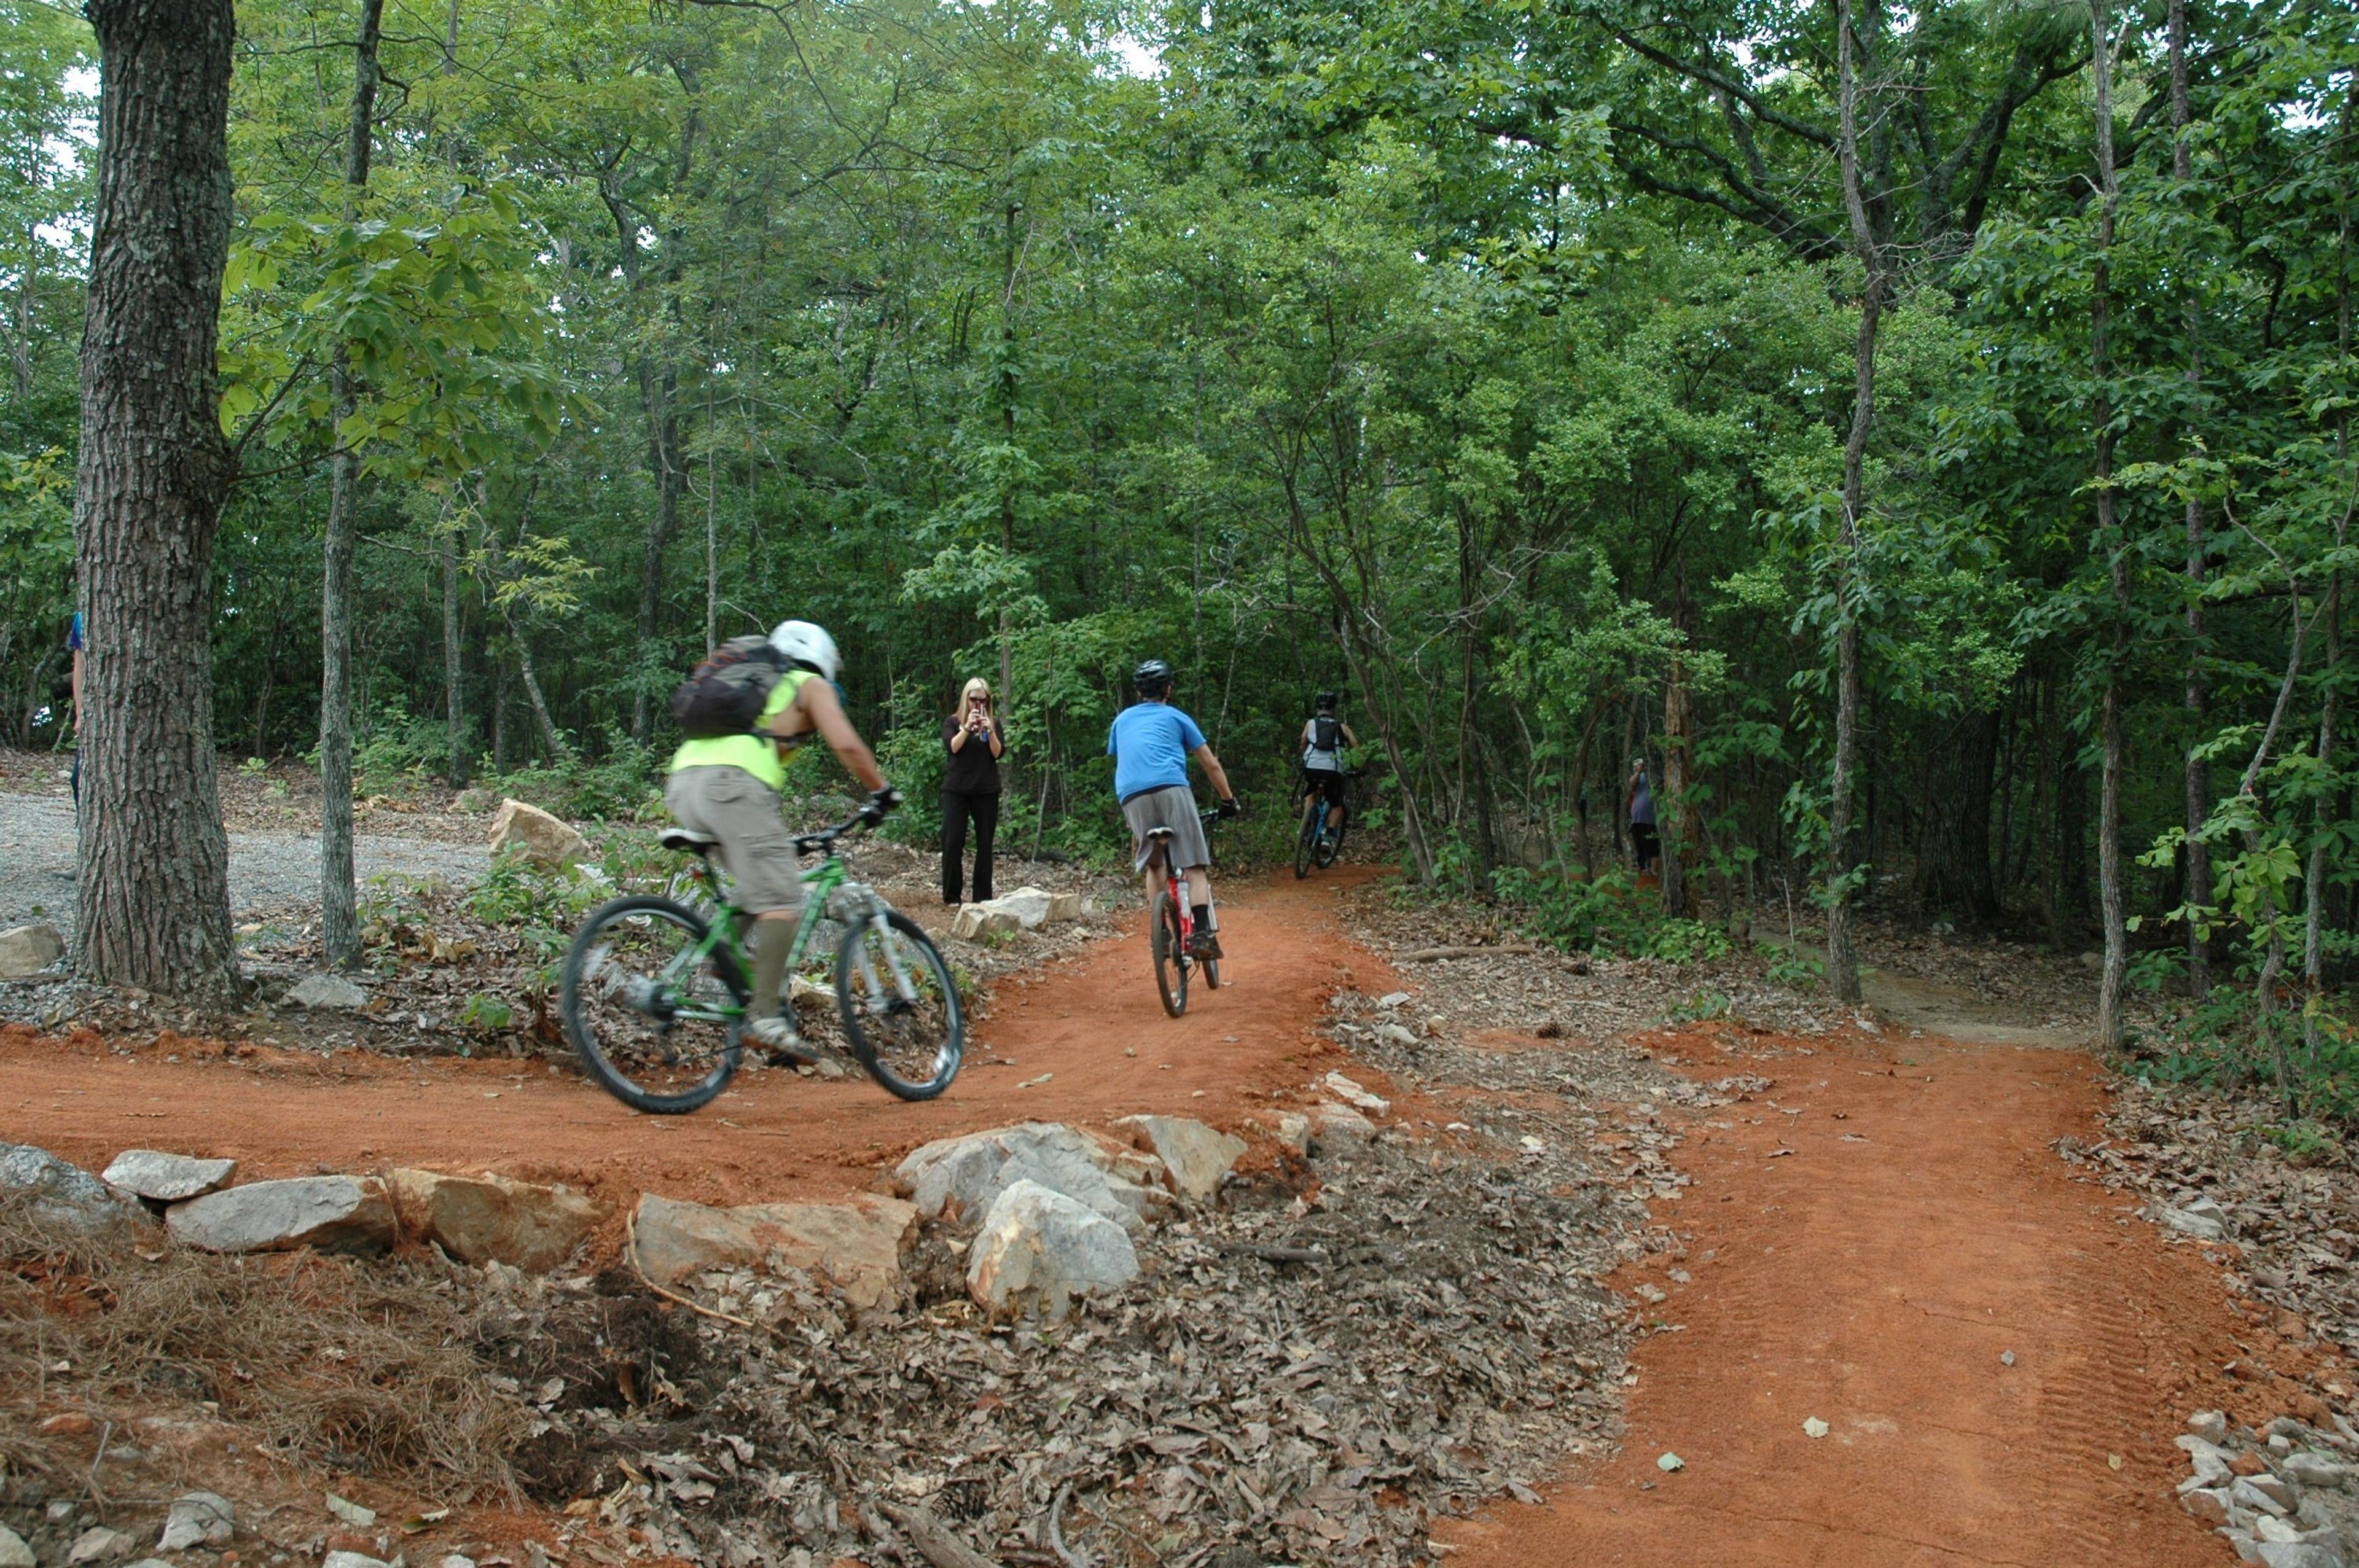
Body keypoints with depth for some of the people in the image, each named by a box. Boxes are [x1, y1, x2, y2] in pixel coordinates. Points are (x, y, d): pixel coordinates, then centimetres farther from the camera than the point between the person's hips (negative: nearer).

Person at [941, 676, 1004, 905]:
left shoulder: (994, 723, 9)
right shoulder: (953, 722, 6)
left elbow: (999, 753, -2)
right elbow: (952, 747, -9)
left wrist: (989, 730, -16)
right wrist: (967, 727, -20)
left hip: (986, 790, 1)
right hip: (956, 789, -1)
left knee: (984, 843, 3)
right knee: (953, 841, -5)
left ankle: (983, 897, 8)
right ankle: (951, 896, 1)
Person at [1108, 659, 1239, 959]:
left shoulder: (1122, 720, 30)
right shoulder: (1175, 717, 22)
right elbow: (1211, 764, 22)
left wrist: (1132, 825, 47)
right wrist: (1229, 800, 34)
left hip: (1131, 796, 3)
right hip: (1170, 788, -3)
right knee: (1194, 867, -2)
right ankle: (1203, 934, -19)